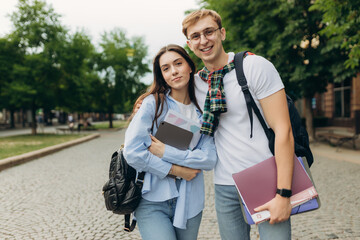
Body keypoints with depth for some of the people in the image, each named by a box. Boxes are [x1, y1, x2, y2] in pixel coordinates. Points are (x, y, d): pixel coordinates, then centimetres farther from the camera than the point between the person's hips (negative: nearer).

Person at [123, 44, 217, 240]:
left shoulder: (203, 112, 6)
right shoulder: (153, 103, -4)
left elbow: (211, 158, -6)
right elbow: (132, 151, -13)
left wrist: (166, 152, -14)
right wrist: (176, 170, -10)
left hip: (190, 203, 4)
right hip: (153, 202, -3)